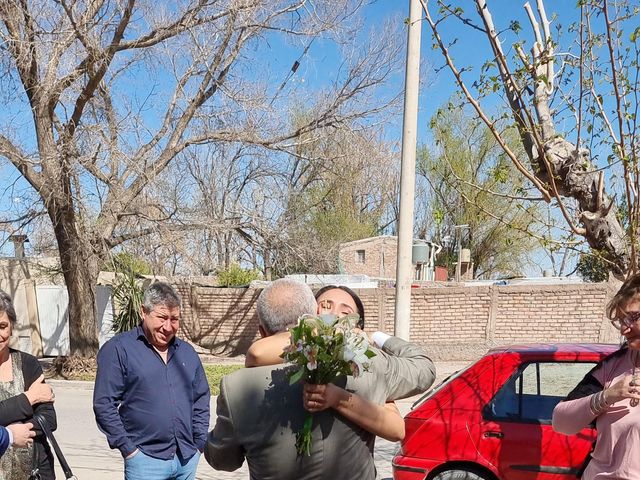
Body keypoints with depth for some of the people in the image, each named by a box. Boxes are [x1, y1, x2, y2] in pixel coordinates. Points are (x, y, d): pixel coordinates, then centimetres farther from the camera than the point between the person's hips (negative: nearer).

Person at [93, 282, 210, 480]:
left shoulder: (187, 352, 11)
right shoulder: (118, 349, -6)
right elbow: (104, 404, -8)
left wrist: (200, 442, 7)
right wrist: (128, 449, -9)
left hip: (188, 458, 5)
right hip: (145, 459, -5)